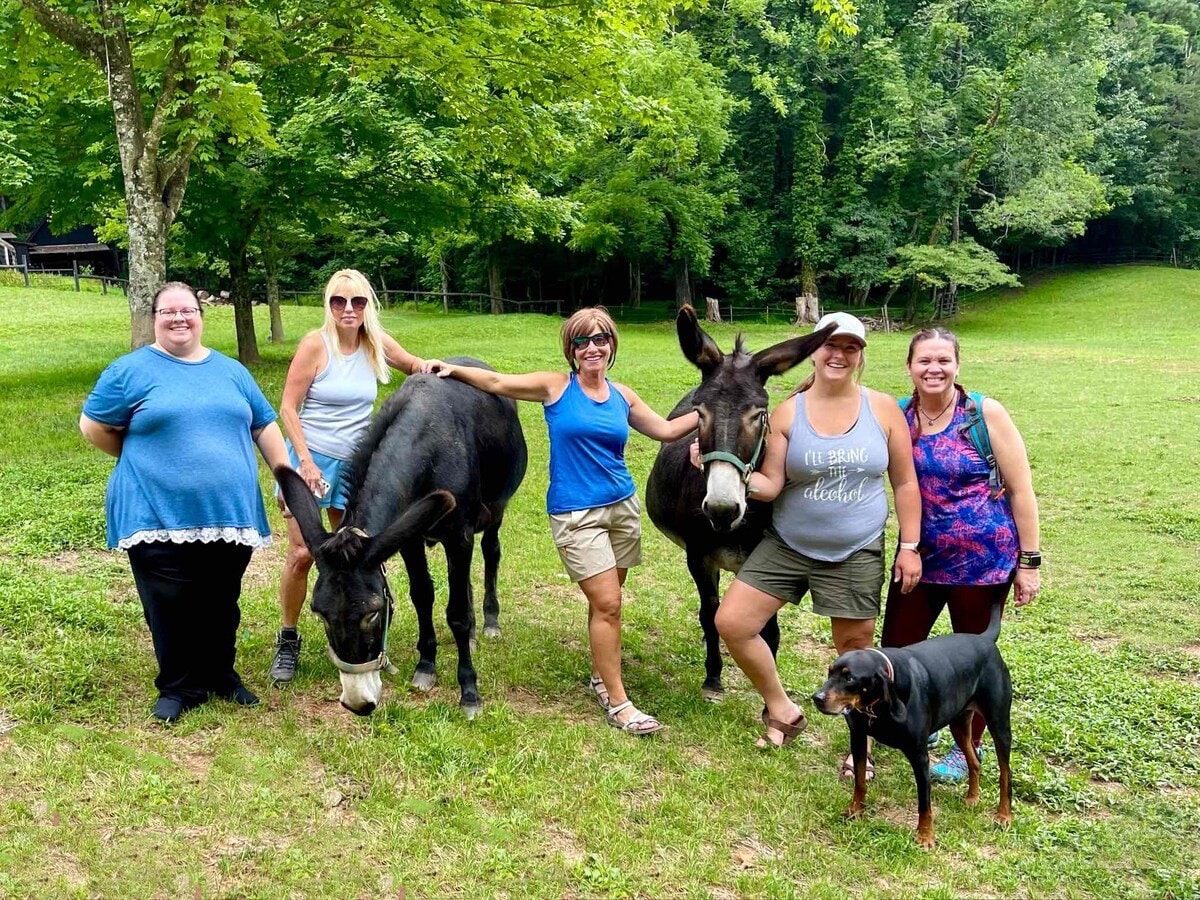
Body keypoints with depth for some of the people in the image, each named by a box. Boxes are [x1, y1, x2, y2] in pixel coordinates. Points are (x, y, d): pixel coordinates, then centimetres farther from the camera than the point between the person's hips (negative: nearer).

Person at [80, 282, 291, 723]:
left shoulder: (231, 370, 12)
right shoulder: (131, 370, 0)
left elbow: (265, 427, 15)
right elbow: (93, 427, 3)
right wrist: (144, 459, 7)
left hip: (229, 513, 3)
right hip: (158, 516, -3)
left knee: (222, 604, 13)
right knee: (171, 609, 4)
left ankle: (220, 675, 30)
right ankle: (178, 687, 19)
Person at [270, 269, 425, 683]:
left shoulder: (377, 343, 0)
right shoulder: (316, 343, -11)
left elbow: (413, 366, 19)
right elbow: (288, 408, -10)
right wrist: (306, 462, -17)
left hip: (355, 464, 4)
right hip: (311, 459, -4)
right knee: (302, 553, -5)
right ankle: (287, 642, 12)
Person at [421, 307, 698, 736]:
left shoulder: (622, 396, 7)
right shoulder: (556, 387, -5)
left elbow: (666, 430, 15)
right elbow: (497, 383, -1)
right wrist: (453, 369, -6)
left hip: (623, 507, 5)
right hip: (575, 515, -5)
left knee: (609, 601, 12)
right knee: (607, 604, -8)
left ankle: (601, 675, 32)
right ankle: (618, 703, 1)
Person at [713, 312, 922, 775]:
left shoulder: (884, 409, -5)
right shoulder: (788, 412, -6)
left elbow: (905, 483, 1)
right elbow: (769, 486, -8)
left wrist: (910, 547, -3)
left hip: (856, 555, -1)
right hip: (786, 547, 1)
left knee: (856, 649, 9)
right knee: (731, 623, -4)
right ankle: (783, 710, 18)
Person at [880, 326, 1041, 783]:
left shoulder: (985, 414, -11)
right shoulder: (898, 416, -3)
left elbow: (1021, 490, -8)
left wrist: (1028, 561, -7)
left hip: (984, 558, -3)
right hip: (920, 557, 4)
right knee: (897, 646, 10)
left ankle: (969, 747, 32)